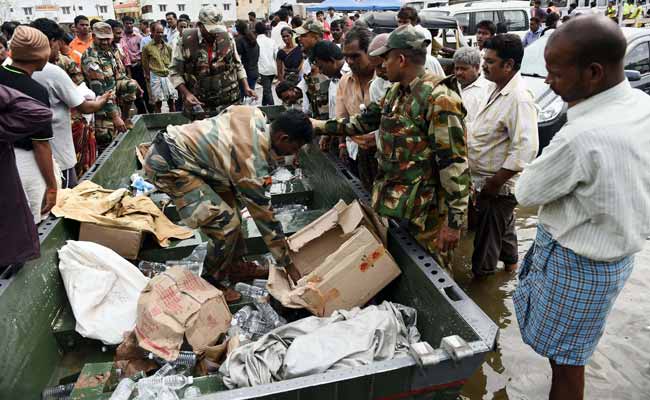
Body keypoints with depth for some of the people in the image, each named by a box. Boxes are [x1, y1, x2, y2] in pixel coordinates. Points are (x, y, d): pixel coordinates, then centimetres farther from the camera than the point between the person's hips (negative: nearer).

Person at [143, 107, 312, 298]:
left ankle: (233, 265, 27)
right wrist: (287, 263, -2)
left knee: (229, 202, 14)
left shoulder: (254, 114, -3)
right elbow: (264, 215, -14)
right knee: (226, 222, -12)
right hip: (166, 164, -10)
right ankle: (210, 283, 9)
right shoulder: (253, 163, -23)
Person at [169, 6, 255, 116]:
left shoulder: (227, 37, 2)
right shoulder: (185, 41, -7)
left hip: (229, 101, 2)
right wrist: (186, 93, -16)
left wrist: (246, 87, 0)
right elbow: (175, 72, -2)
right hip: (198, 104, -2)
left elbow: (237, 65, 11)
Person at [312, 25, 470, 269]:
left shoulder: (439, 100, -20)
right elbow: (365, 121, 21)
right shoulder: (397, 91, 8)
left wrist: (455, 221, -21)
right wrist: (321, 127, 20)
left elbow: (454, 163, -22)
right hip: (393, 201, 8)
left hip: (425, 210, -8)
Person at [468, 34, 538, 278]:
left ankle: (481, 274, 29)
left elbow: (526, 148, -32)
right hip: (482, 178, 9)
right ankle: (510, 261, 50)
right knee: (503, 225, 28)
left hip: (498, 186, -9)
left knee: (488, 234, 9)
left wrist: (494, 183, -25)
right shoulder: (494, 87, 5)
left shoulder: (519, 98, -25)